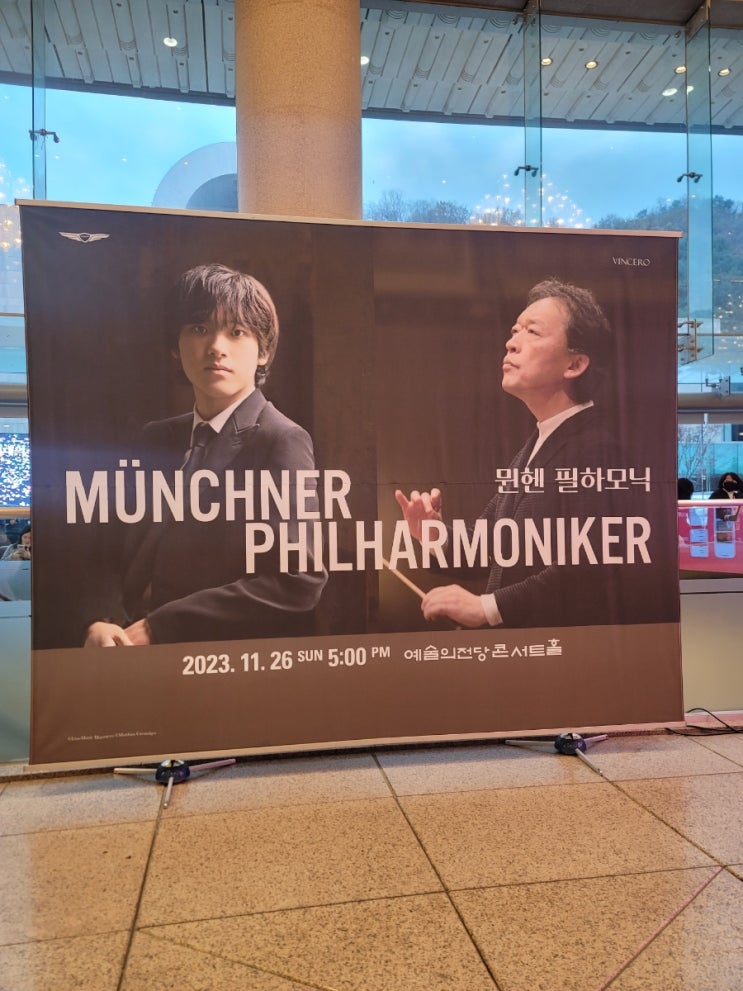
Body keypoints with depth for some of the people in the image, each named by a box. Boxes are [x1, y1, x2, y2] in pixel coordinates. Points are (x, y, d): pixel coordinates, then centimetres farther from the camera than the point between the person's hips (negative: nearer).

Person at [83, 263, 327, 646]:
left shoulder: (282, 440, -9)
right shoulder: (157, 438, 10)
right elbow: (117, 554, 9)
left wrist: (157, 628, -15)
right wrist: (104, 620, -10)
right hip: (141, 647, 4)